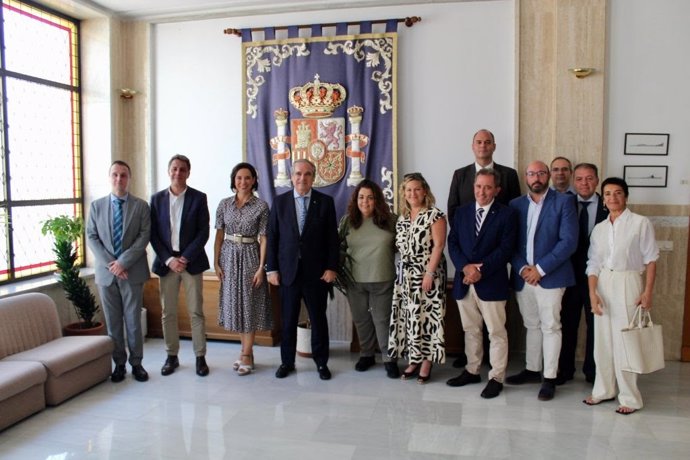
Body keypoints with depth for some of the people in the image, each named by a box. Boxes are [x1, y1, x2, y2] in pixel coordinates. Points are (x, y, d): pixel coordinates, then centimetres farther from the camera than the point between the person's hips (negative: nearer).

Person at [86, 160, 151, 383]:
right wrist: (110, 264, -10)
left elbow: (144, 237, -7)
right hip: (106, 272, 2)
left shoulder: (141, 206, 1)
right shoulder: (96, 205, 8)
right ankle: (119, 364, 19)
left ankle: (136, 363, 16)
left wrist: (123, 262, -15)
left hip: (132, 272, -2)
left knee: (133, 320, 4)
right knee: (112, 321, 8)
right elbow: (91, 237, 3)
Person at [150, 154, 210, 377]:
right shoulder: (157, 198, 6)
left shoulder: (199, 198, 0)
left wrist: (186, 258, -13)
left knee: (196, 312, 2)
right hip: (166, 262, 2)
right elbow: (153, 233, 2)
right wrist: (168, 259, -9)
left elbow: (203, 232, -4)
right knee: (168, 313, 8)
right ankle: (171, 356, 20)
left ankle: (200, 357, 12)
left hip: (192, 261, -2)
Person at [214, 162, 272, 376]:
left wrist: (261, 267, -12)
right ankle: (247, 351, 21)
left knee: (250, 304, 1)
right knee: (235, 303, 9)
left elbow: (263, 238, -7)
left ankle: (246, 355, 10)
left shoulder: (261, 206, -6)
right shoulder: (224, 204, 3)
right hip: (229, 257, 4)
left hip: (250, 256, -3)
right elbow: (219, 235, 5)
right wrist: (216, 262, 0)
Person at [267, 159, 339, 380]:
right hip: (287, 271, 1)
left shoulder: (325, 201, 1)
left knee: (318, 319, 9)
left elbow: (332, 238, 0)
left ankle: (321, 362, 23)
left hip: (316, 272, -1)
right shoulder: (280, 201, 4)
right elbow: (272, 237, 3)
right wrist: (271, 269, -1)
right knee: (288, 320, 9)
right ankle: (287, 361, 24)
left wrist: (331, 268, -6)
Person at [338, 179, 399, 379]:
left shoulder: (390, 220, -3)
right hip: (355, 280, 2)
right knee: (361, 319, 14)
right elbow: (338, 246, 9)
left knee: (382, 319, 4)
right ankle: (366, 355, 31)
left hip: (382, 280, -2)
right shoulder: (348, 220, 1)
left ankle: (389, 359, 18)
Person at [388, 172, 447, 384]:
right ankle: (413, 360, 18)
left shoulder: (435, 215, -7)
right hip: (405, 275, 6)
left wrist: (429, 273, -19)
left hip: (427, 274, -6)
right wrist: (402, 270, 6)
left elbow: (438, 245, -13)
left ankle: (426, 363, 9)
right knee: (409, 316, 7)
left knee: (426, 316, -2)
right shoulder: (402, 218, 11)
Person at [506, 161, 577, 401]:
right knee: (532, 325, 15)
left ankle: (549, 378, 12)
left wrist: (540, 269, -15)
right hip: (522, 277, 4)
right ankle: (532, 370, 28)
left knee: (550, 327, 3)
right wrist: (521, 268, -9)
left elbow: (569, 241, -11)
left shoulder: (564, 201, -3)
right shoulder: (515, 205, 8)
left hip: (550, 276, -4)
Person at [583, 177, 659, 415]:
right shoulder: (599, 228, 9)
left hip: (628, 283, -4)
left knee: (625, 340, -2)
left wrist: (647, 291, -9)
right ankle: (604, 390, 22)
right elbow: (593, 264, 7)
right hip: (603, 284, 4)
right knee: (602, 339, 9)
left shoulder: (641, 223, -3)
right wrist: (592, 293, -4)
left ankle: (629, 397, 10)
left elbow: (651, 259, -3)